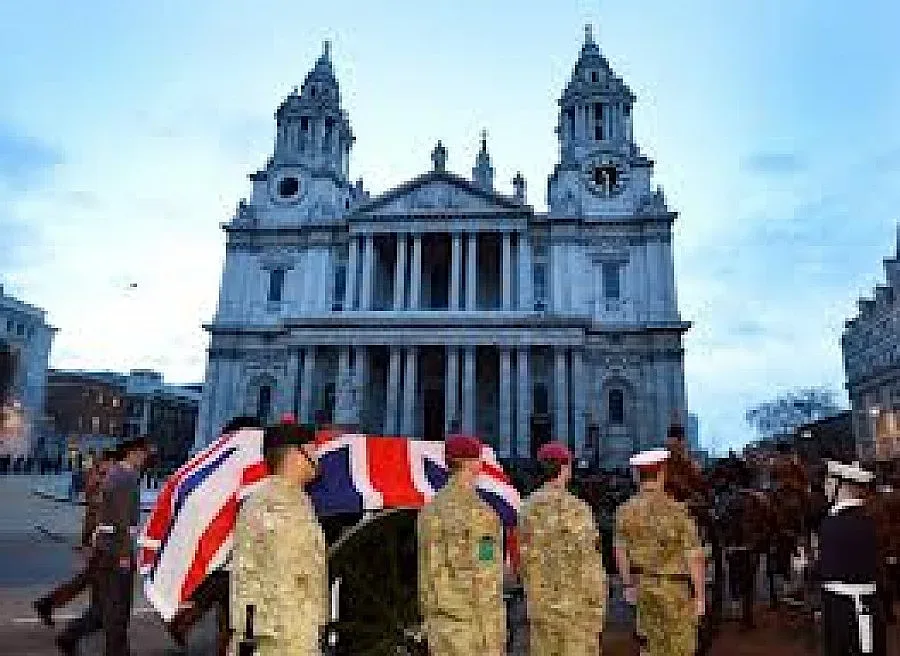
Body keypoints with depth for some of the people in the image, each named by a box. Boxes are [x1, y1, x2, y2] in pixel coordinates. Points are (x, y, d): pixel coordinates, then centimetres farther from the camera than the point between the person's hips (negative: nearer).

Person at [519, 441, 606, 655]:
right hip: (576, 603, -6)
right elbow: (588, 563, -17)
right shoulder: (575, 508, -19)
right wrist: (598, 606, -7)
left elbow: (526, 557, 8)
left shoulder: (529, 507, 1)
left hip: (542, 603, 6)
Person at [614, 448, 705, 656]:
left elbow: (621, 551, 5)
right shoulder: (676, 510, -22)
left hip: (644, 586, 5)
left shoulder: (626, 510, -6)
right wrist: (700, 596, -7)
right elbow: (694, 557, -18)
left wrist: (628, 585, 17)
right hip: (675, 589, -4)